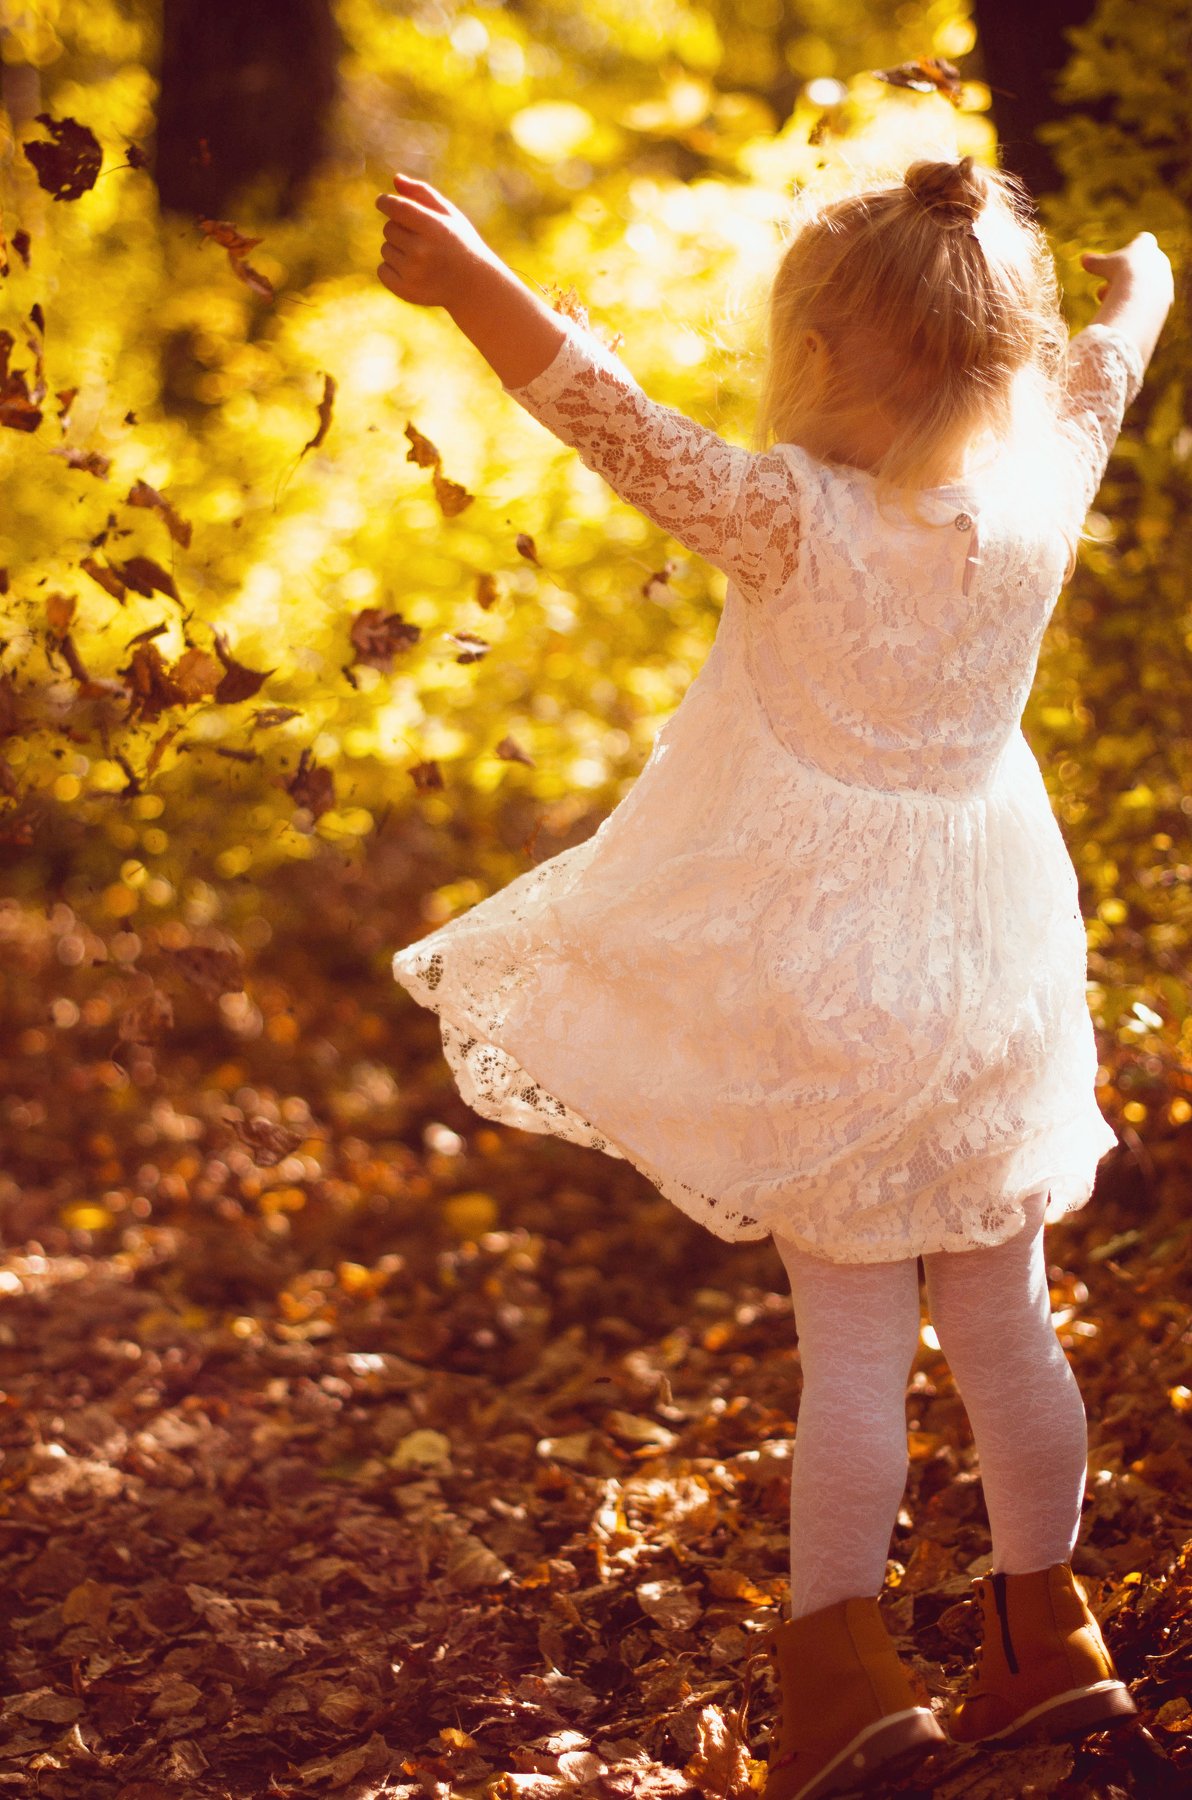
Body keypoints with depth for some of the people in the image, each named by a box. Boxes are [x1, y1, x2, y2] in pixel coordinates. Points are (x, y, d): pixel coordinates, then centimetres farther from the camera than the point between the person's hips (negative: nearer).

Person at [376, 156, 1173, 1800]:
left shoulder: (797, 521, -21)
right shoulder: (1038, 496, -5)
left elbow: (628, 431, -27)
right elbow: (1101, 367, 15)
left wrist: (470, 280, -23)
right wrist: (1139, 283, 36)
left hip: (829, 975, -5)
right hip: (984, 973, 5)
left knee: (853, 1345, 3)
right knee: (1003, 1325, 17)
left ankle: (840, 1665, 9)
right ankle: (1046, 1637, 28)